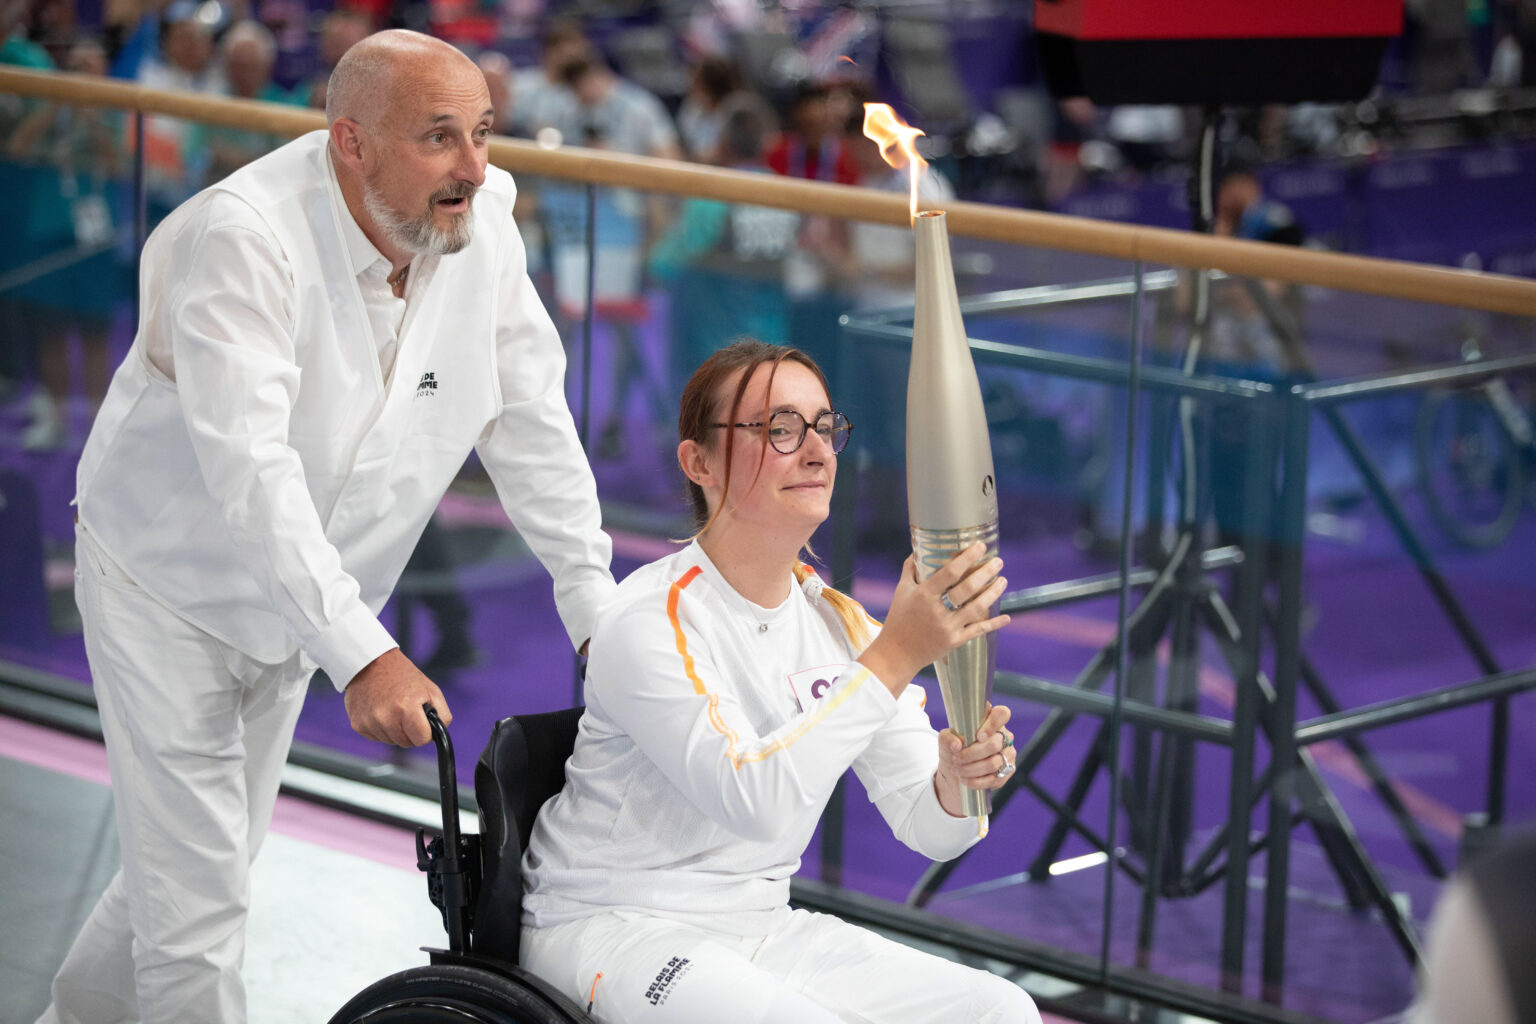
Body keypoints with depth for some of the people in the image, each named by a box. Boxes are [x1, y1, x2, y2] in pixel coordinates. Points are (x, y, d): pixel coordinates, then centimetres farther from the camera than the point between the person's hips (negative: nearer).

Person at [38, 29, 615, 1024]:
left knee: (215, 856, 18)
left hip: (292, 598, 6)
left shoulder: (483, 226, -12)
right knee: (198, 892, -8)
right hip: (169, 579, -6)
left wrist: (598, 613, -6)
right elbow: (248, 464, -39)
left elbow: (531, 424, -3)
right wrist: (361, 653, -46)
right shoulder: (240, 235, -31)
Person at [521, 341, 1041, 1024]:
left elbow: (929, 831, 3)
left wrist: (956, 781, -21)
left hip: (765, 930, 7)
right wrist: (895, 656, -33)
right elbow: (754, 801, -31)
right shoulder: (648, 621, -17)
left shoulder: (840, 625, 6)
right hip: (613, 931, -7)